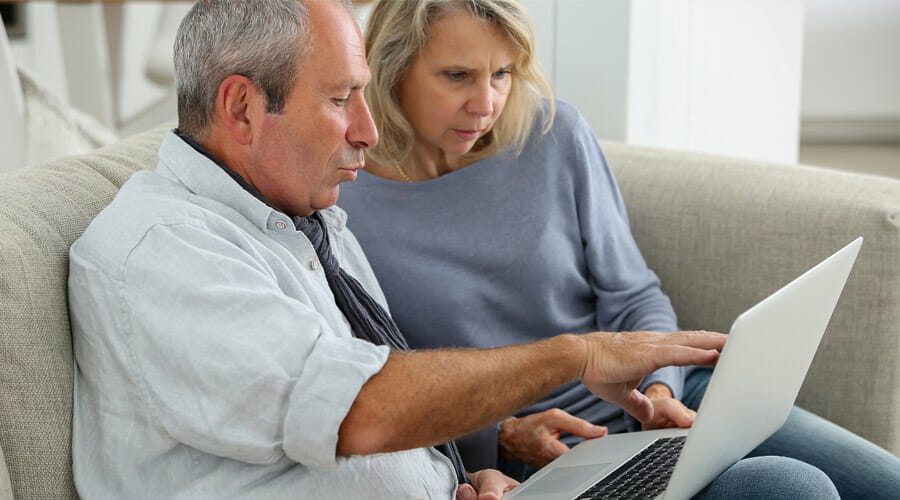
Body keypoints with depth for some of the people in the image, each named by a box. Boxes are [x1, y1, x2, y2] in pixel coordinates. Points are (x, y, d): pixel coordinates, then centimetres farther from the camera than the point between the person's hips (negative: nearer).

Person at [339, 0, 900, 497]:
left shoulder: (555, 134, 0)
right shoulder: (342, 206, -10)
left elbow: (633, 296, 6)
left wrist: (659, 388, -12)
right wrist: (501, 439, -17)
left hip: (652, 396, 5)